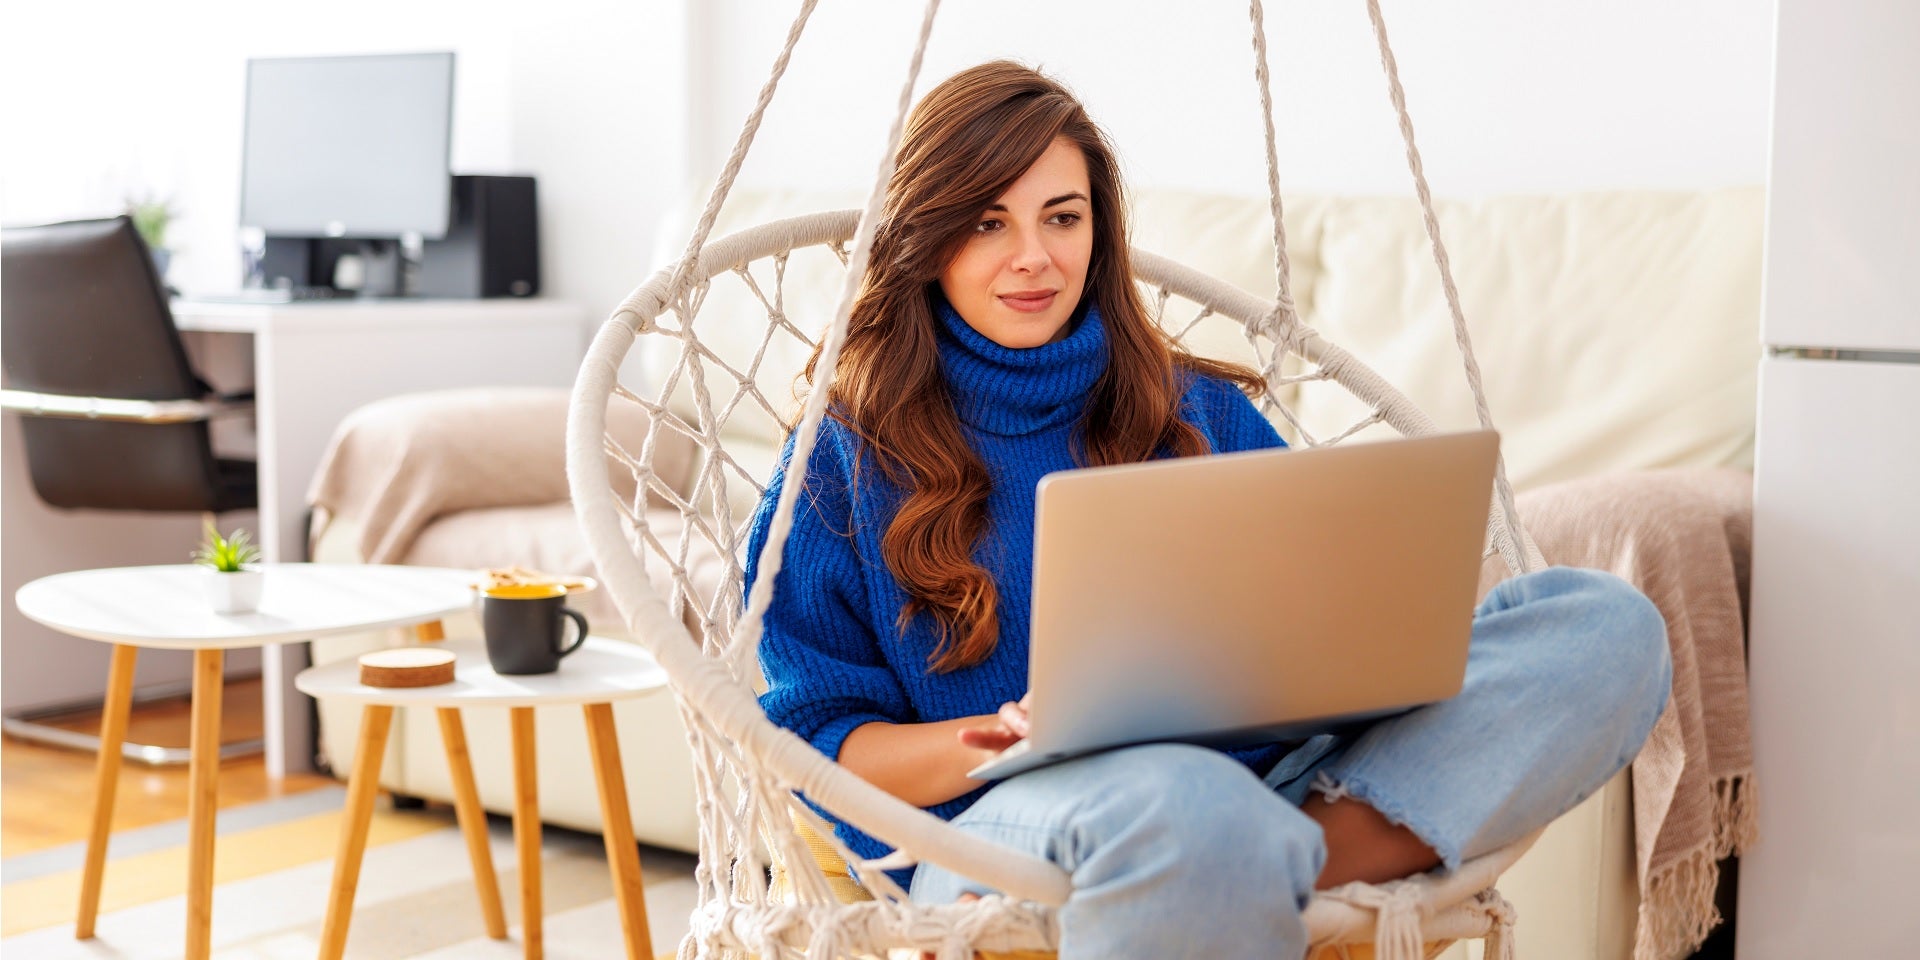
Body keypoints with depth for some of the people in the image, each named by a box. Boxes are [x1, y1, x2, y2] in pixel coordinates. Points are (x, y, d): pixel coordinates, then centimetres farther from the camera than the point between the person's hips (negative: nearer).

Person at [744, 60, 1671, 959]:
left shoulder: (1195, 413, 19)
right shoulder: (848, 458, 9)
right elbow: (817, 742, 4)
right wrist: (998, 741, -15)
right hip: (993, 825, -5)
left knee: (1606, 623, -16)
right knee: (1176, 797, -44)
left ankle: (1319, 851, -33)